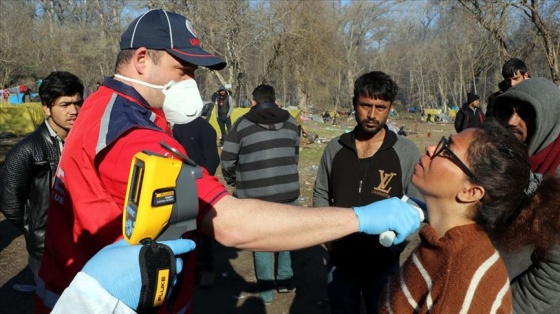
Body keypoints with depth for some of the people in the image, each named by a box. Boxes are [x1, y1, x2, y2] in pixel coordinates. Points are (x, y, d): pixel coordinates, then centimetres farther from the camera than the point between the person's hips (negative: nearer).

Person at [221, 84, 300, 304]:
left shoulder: (242, 124, -3)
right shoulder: (290, 122, 8)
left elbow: (227, 161, -2)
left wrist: (233, 181, 18)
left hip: (257, 194, -3)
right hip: (288, 191, 3)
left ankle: (266, 291, 18)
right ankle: (285, 280, 28)